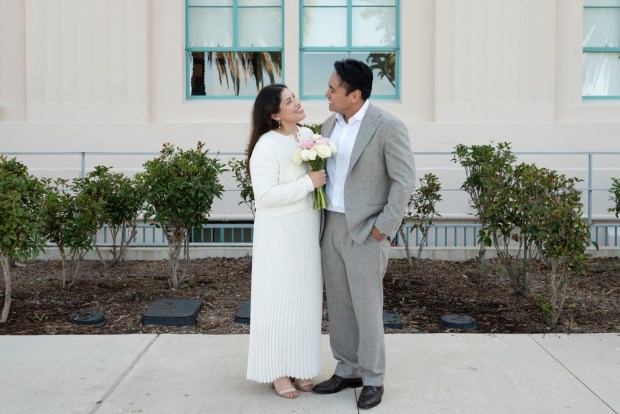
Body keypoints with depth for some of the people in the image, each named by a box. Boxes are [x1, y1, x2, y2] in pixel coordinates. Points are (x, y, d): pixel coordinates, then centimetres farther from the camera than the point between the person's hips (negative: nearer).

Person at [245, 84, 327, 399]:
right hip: (280, 233, -7)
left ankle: (299, 364, 27)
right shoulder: (266, 147, -17)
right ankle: (277, 369, 18)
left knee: (305, 297, 13)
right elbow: (266, 196, -24)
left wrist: (324, 175, -1)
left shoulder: (308, 135, 5)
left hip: (308, 230, 7)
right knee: (279, 299, 3)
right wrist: (308, 182, -22)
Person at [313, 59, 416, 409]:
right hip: (331, 226, 7)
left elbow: (405, 180, -13)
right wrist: (321, 220, 8)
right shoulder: (331, 124, 8)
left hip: (365, 231, -7)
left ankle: (373, 379, 18)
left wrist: (383, 228, -15)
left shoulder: (389, 126, -13)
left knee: (367, 307, 2)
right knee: (339, 304, 13)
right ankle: (348, 370, 27)